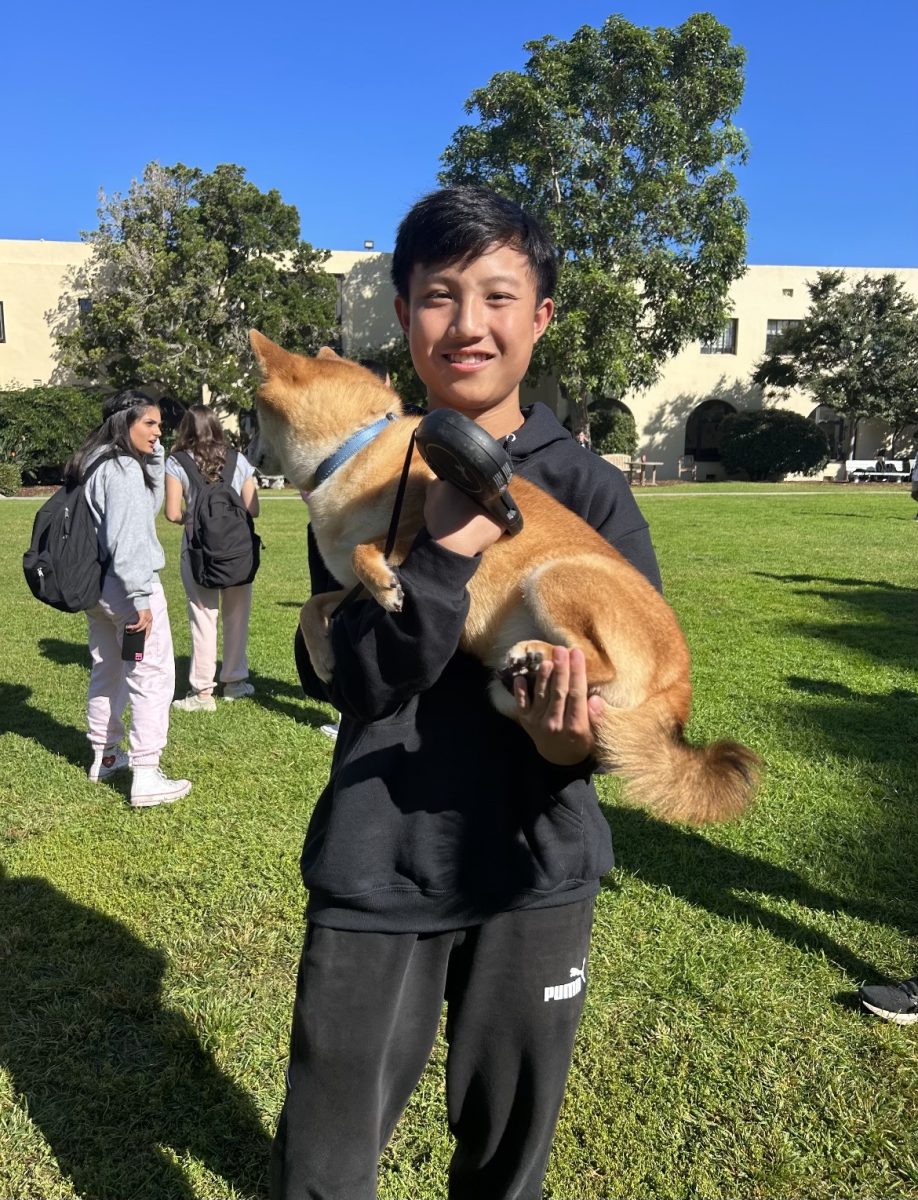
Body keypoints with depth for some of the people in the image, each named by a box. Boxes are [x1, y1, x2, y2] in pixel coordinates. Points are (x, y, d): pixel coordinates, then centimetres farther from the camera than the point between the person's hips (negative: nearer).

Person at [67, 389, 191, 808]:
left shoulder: (93, 464, 12)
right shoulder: (123, 468, -17)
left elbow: (148, 506, 19)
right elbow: (126, 538, -23)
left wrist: (154, 458, 9)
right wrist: (140, 598, -23)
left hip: (97, 586, 10)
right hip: (124, 586, -10)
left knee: (107, 672, 20)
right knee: (151, 677, -5)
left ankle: (104, 757, 33)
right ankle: (146, 777, -5)